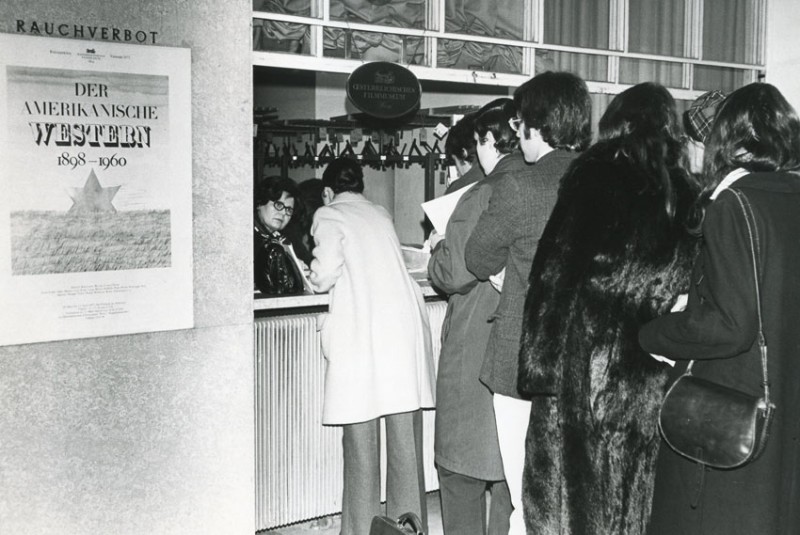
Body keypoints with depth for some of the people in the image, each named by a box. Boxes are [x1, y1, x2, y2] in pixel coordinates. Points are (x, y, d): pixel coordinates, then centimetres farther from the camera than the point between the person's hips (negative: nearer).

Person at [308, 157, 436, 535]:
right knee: (405, 436, 8)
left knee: (361, 436, 2)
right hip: (404, 327, 5)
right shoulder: (380, 214, 21)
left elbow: (325, 276, -8)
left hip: (361, 334, -5)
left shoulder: (329, 216, 4)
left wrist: (314, 277, 13)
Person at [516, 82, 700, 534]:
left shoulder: (593, 178, -7)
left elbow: (555, 272, -12)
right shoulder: (690, 198, 6)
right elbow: (692, 296, 7)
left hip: (583, 362, -4)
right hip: (653, 376, 5)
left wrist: (537, 361, -11)